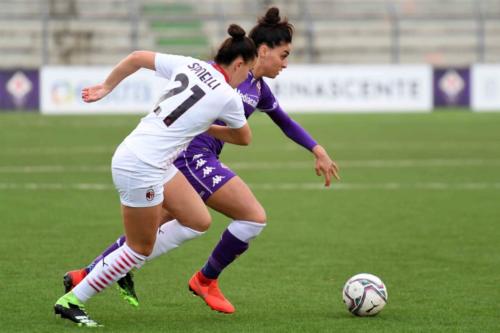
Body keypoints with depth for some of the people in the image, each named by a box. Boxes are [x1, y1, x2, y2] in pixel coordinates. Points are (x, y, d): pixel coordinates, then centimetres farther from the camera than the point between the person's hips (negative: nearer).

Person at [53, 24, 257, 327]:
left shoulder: (188, 64, 5)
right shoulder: (228, 97, -10)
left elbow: (137, 57, 12)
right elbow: (244, 138, 10)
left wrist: (106, 87, 24)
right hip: (141, 167, -8)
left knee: (199, 222, 13)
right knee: (141, 249, 6)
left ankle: (125, 266, 20)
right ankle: (71, 302, 13)